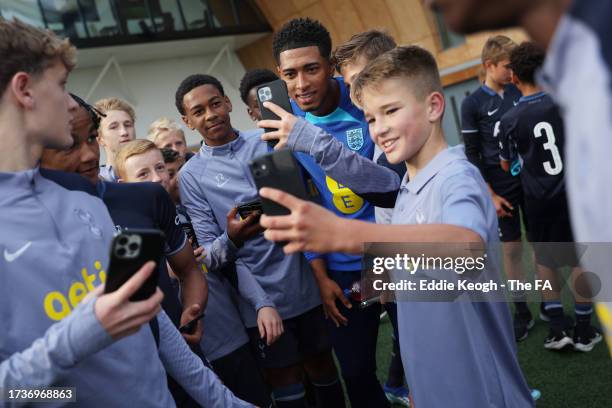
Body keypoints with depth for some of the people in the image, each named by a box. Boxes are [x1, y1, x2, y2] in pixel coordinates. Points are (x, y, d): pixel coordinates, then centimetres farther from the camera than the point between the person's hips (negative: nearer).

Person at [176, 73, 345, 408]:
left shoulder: (268, 143, 5)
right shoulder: (191, 176, -2)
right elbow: (210, 253, -7)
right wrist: (231, 239, -28)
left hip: (308, 285, 2)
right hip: (260, 296, -2)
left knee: (323, 368, 15)